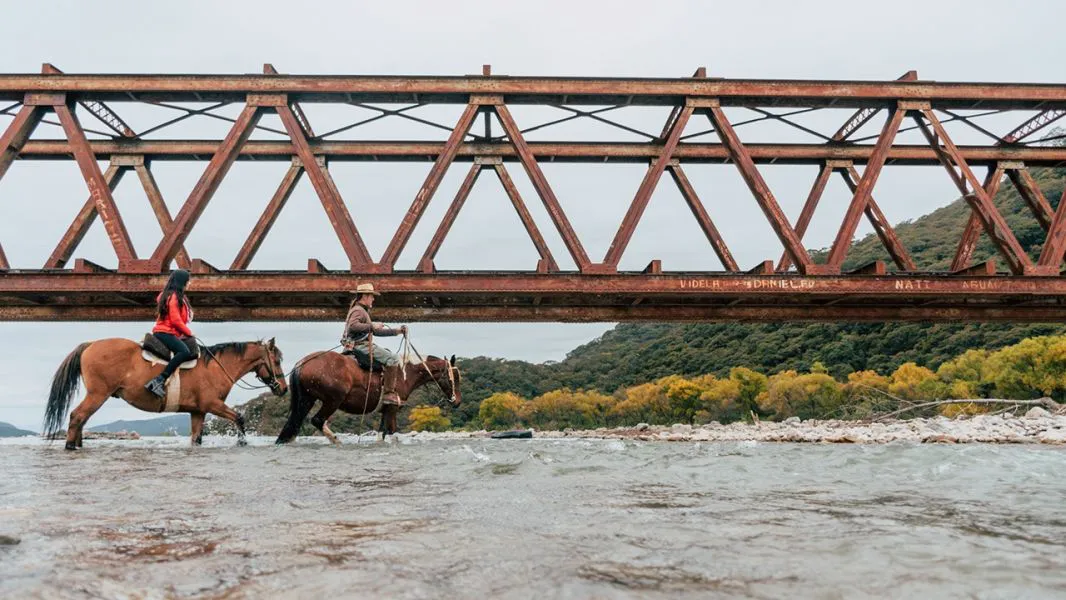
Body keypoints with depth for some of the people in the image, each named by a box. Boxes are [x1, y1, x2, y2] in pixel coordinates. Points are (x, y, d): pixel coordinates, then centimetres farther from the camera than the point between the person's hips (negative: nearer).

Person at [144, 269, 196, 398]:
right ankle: (159, 381, -37)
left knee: (194, 352, 6)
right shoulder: (174, 297, -11)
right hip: (165, 333, -10)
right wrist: (189, 332, -5)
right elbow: (176, 320, -17)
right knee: (185, 352, -32)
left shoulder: (177, 296, 20)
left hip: (170, 333, 10)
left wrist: (186, 332, 9)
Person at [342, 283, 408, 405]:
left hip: (362, 346, 11)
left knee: (391, 355, 18)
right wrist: (372, 326, -24)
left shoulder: (363, 311, 24)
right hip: (360, 346, -11)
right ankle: (388, 393, -20)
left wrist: (397, 330, 20)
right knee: (392, 358, -18)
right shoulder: (358, 310, -9)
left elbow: (376, 332, 26)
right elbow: (353, 325, -30)